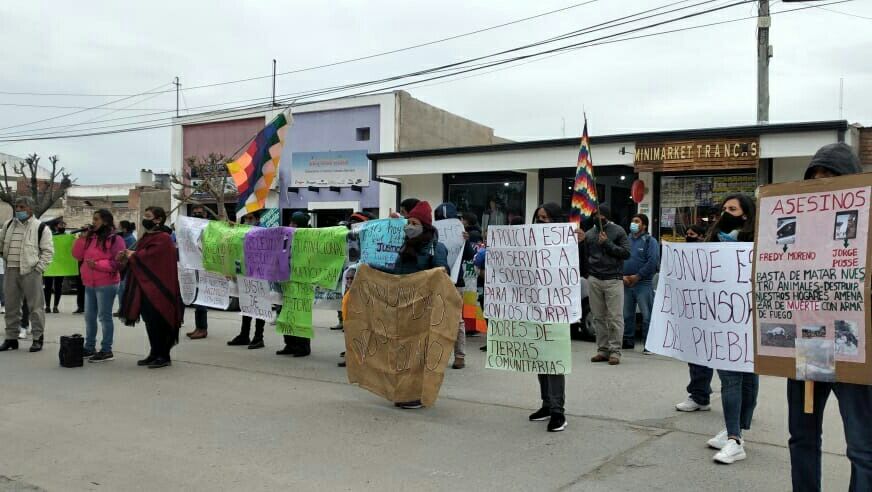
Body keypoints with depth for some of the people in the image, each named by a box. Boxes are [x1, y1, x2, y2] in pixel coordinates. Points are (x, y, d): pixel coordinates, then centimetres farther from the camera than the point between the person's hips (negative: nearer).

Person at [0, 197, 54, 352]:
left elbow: (48, 250, -5)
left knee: (35, 306, -1)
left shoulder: (40, 227, -2)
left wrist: (39, 268, -11)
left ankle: (38, 338, 7)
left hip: (30, 271, -5)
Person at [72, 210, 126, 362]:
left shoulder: (115, 239, -8)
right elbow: (77, 255, 11)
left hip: (106, 285, -8)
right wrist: (81, 239, -1)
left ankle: (107, 350, 3)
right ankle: (89, 347, 25)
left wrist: (97, 264, -22)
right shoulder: (90, 237, 13)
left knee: (104, 317, -3)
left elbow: (117, 263, -13)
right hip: (89, 285, 8)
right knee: (89, 317, 14)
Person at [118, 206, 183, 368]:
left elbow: (147, 257, -22)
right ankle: (155, 354, 22)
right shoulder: (146, 237, 14)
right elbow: (140, 257, 15)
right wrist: (128, 256, -4)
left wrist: (131, 255, -5)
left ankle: (164, 357, 6)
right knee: (149, 321, 12)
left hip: (157, 288, -9)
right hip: (145, 286, 9)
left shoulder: (163, 239, -14)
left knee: (158, 322, -3)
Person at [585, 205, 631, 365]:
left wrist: (607, 243, -11)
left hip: (613, 279, -4)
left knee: (615, 317, -4)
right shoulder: (589, 233, 13)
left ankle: (615, 351, 1)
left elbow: (626, 253, -5)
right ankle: (602, 350, 12)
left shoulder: (618, 231, 2)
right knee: (598, 317, 6)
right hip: (594, 280, 4)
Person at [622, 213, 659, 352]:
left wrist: (638, 276, -13)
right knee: (627, 314, 11)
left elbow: (653, 261, -12)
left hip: (644, 284, -5)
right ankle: (628, 341, 22)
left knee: (647, 315, -6)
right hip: (626, 283, 6)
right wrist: (623, 276, -3)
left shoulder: (650, 241, -1)